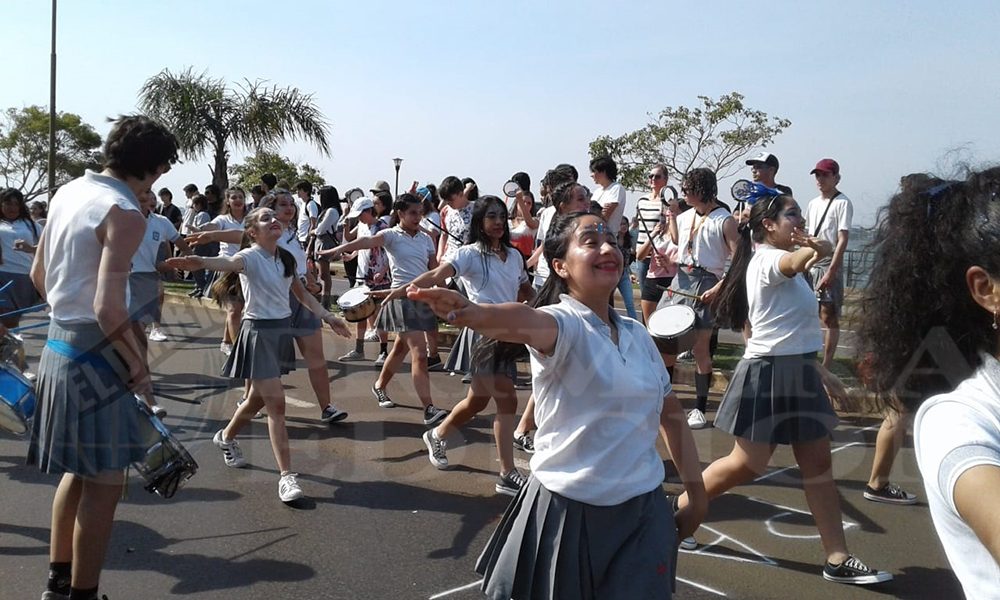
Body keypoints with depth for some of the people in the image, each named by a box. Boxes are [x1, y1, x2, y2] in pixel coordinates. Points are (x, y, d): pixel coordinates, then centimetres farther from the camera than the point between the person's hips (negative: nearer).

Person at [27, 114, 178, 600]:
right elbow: (109, 309, -26)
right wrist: (137, 365, -14)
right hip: (95, 355, -9)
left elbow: (38, 274, 18)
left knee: (79, 471, 21)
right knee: (104, 483, 2)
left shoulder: (68, 192, 9)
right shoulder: (124, 213, -19)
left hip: (59, 343, 10)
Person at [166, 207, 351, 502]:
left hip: (283, 330, 7)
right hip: (259, 331, -7)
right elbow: (229, 262, -37)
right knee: (276, 403, -11)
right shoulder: (250, 257, -14)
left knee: (259, 399, 20)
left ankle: (226, 438, 47)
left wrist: (328, 317, 10)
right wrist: (199, 262, -58)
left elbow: (302, 294, 18)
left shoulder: (286, 259, 8)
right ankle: (287, 476, -6)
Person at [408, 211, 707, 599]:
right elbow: (526, 322, -38)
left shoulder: (638, 335, 5)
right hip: (570, 510, -5)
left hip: (643, 511, 5)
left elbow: (671, 414, 14)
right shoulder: (562, 322, -14)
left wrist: (696, 493, 10)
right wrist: (475, 313, -59)